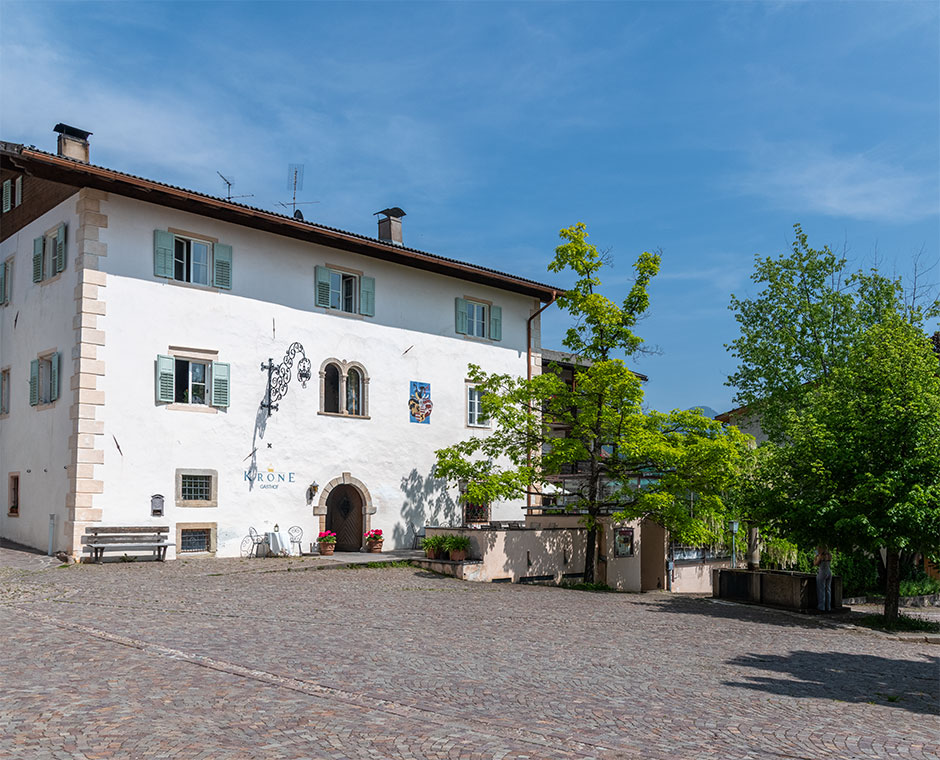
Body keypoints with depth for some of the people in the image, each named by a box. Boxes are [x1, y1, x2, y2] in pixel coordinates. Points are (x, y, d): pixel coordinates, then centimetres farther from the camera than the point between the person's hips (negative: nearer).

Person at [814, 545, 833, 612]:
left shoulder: (820, 556, -13)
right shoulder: (830, 556, 7)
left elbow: (815, 564, -5)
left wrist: (816, 556, 5)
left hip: (821, 573, -7)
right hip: (829, 573, 7)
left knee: (821, 591, -2)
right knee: (827, 590, 10)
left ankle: (821, 607, -2)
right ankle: (828, 607, 11)